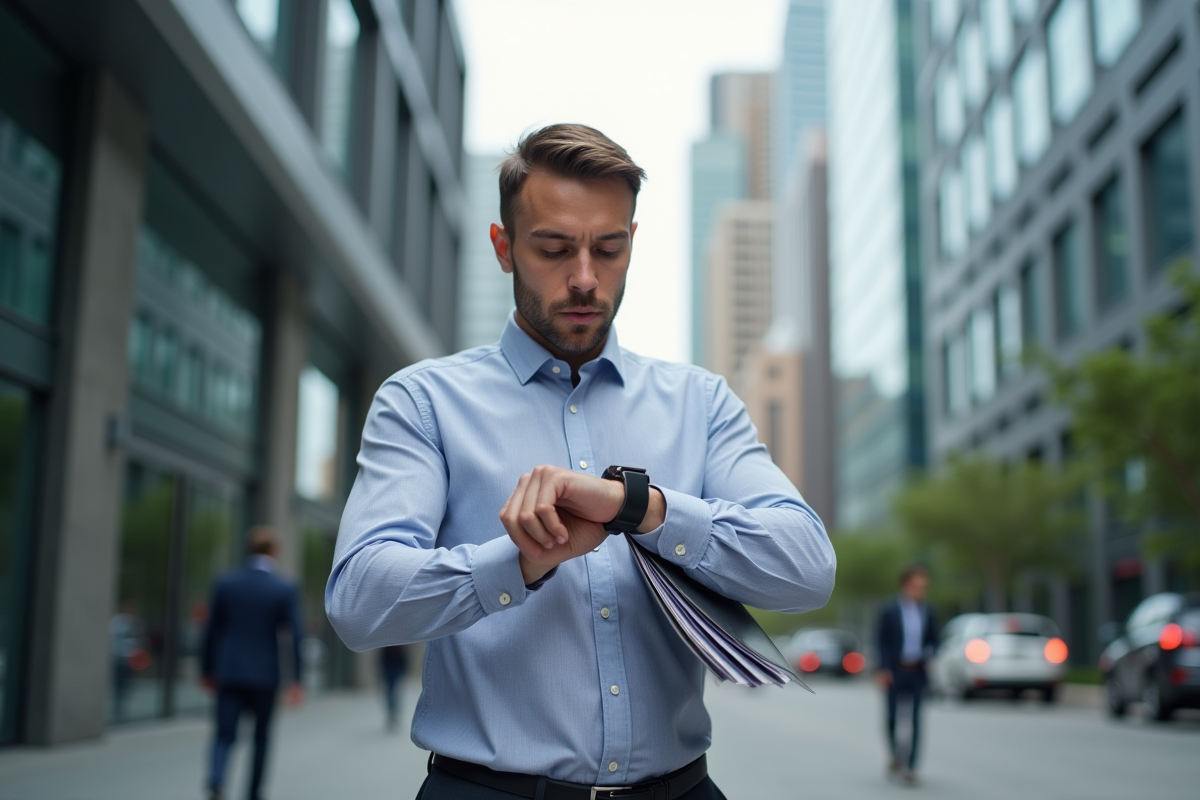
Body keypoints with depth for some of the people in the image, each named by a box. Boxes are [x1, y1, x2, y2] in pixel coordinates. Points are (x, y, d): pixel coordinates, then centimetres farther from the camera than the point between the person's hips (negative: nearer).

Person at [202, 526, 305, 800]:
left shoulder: (225, 583, 0)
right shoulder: (285, 589, -6)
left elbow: (212, 630, 4)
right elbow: (296, 635, -11)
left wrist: (207, 670, 14)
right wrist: (297, 679, -7)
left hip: (229, 672, 1)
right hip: (264, 675, -1)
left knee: (224, 736, 2)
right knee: (261, 736, 16)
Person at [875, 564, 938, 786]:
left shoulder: (927, 612, 6)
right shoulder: (889, 612, -3)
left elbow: (933, 641, 13)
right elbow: (881, 642, -4)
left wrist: (928, 653, -9)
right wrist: (883, 669, -14)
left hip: (917, 673, 2)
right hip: (895, 672, -2)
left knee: (914, 719, -4)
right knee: (893, 717, 2)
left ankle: (909, 767, -2)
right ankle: (896, 757, 25)